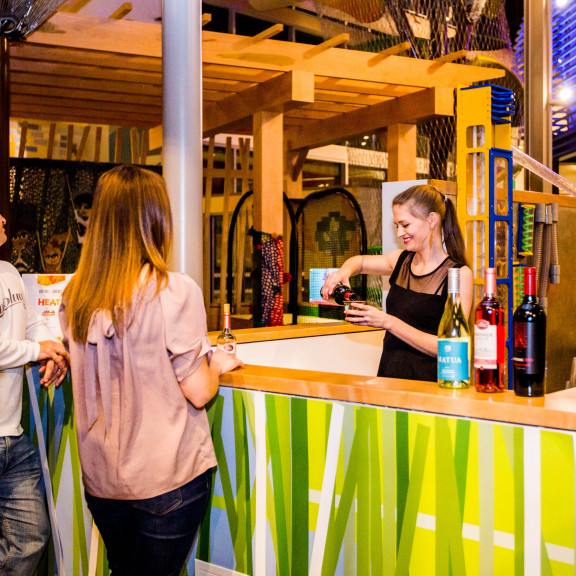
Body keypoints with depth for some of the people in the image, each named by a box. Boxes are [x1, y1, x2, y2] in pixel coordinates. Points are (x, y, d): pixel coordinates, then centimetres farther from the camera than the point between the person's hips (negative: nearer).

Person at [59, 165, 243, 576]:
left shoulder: (74, 295, -2)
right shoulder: (176, 291, -18)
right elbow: (198, 392, -14)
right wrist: (217, 363, 6)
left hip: (99, 477, 5)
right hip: (166, 479, -5)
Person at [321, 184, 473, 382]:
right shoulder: (402, 261, 12)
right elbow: (360, 261, 33)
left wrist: (388, 322, -14)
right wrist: (344, 271, 10)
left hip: (425, 382, -5)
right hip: (388, 376, 5)